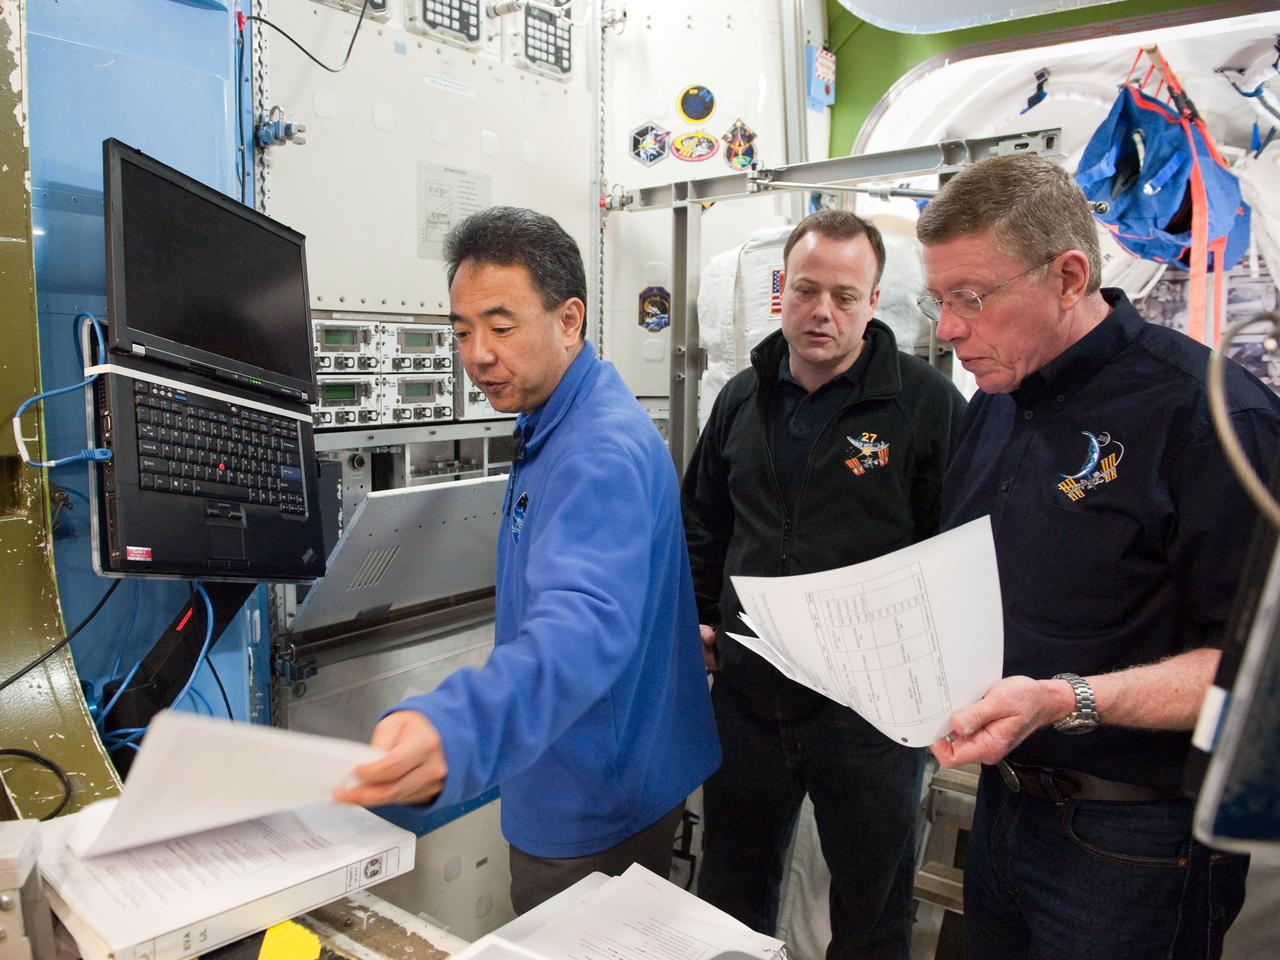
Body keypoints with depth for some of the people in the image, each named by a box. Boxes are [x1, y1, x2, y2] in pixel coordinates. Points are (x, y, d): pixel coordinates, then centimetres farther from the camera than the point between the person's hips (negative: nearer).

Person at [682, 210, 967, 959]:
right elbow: (703, 524, 18)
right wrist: (698, 617, 10)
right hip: (747, 690, 4)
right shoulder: (742, 399, 7)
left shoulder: (927, 402, -8)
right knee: (731, 890, 21)